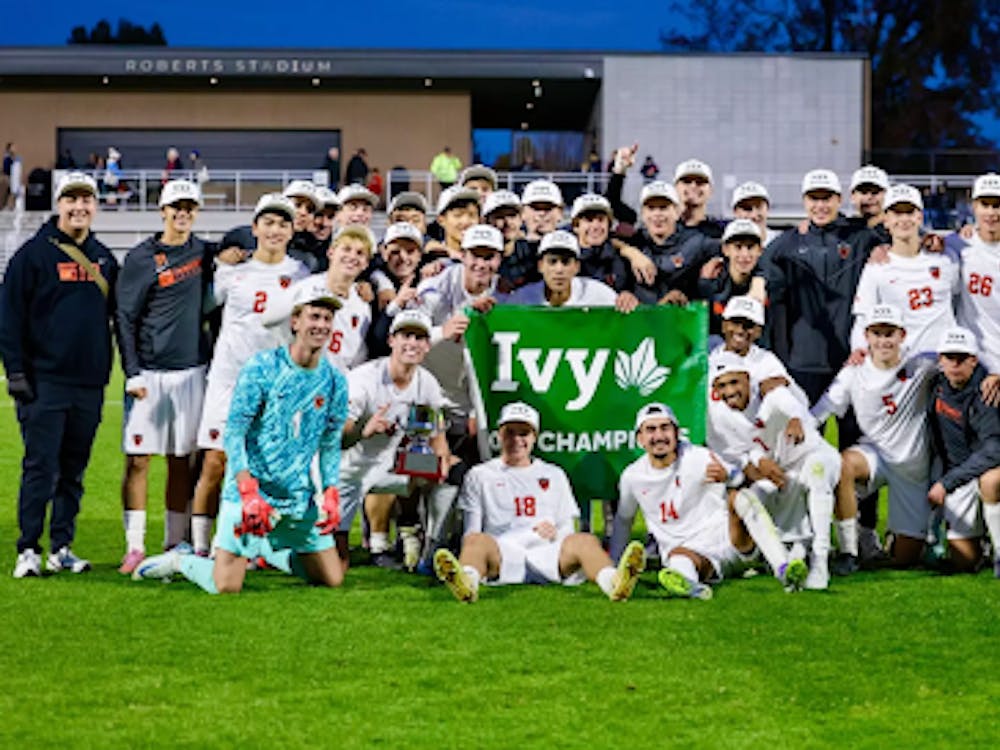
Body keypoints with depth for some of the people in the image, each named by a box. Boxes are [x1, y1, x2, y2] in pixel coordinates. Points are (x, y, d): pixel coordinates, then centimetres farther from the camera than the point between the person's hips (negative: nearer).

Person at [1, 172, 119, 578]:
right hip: (45, 381, -5)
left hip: (89, 384, 5)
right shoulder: (34, 253, -2)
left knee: (74, 471, 8)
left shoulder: (104, 259, 13)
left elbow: (117, 316, 20)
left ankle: (62, 548, 15)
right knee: (40, 468, -7)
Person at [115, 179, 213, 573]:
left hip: (191, 370, 3)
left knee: (181, 460, 7)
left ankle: (176, 544, 14)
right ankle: (135, 546, 0)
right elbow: (125, 318, -4)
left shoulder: (204, 253, 9)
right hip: (150, 373, -3)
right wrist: (132, 373, -9)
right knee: (138, 458, -4)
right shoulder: (141, 258, -3)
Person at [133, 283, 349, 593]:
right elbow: (234, 433, -11)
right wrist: (249, 492, -20)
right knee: (226, 586, -15)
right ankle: (180, 561, 17)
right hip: (250, 488, -5)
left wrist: (331, 494, 0)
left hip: (300, 497, 5)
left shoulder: (334, 381, 5)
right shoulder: (261, 368, -9)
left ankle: (271, 554, 31)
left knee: (333, 579, 5)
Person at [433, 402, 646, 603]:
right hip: (501, 554, -2)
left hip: (548, 554, 2)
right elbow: (471, 533, 13)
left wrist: (556, 533, -2)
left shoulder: (554, 475, 30)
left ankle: (612, 583, -61)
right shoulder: (480, 475, 23)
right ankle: (467, 582, -71)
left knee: (585, 541, -30)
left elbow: (568, 528, 23)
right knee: (477, 541, -36)